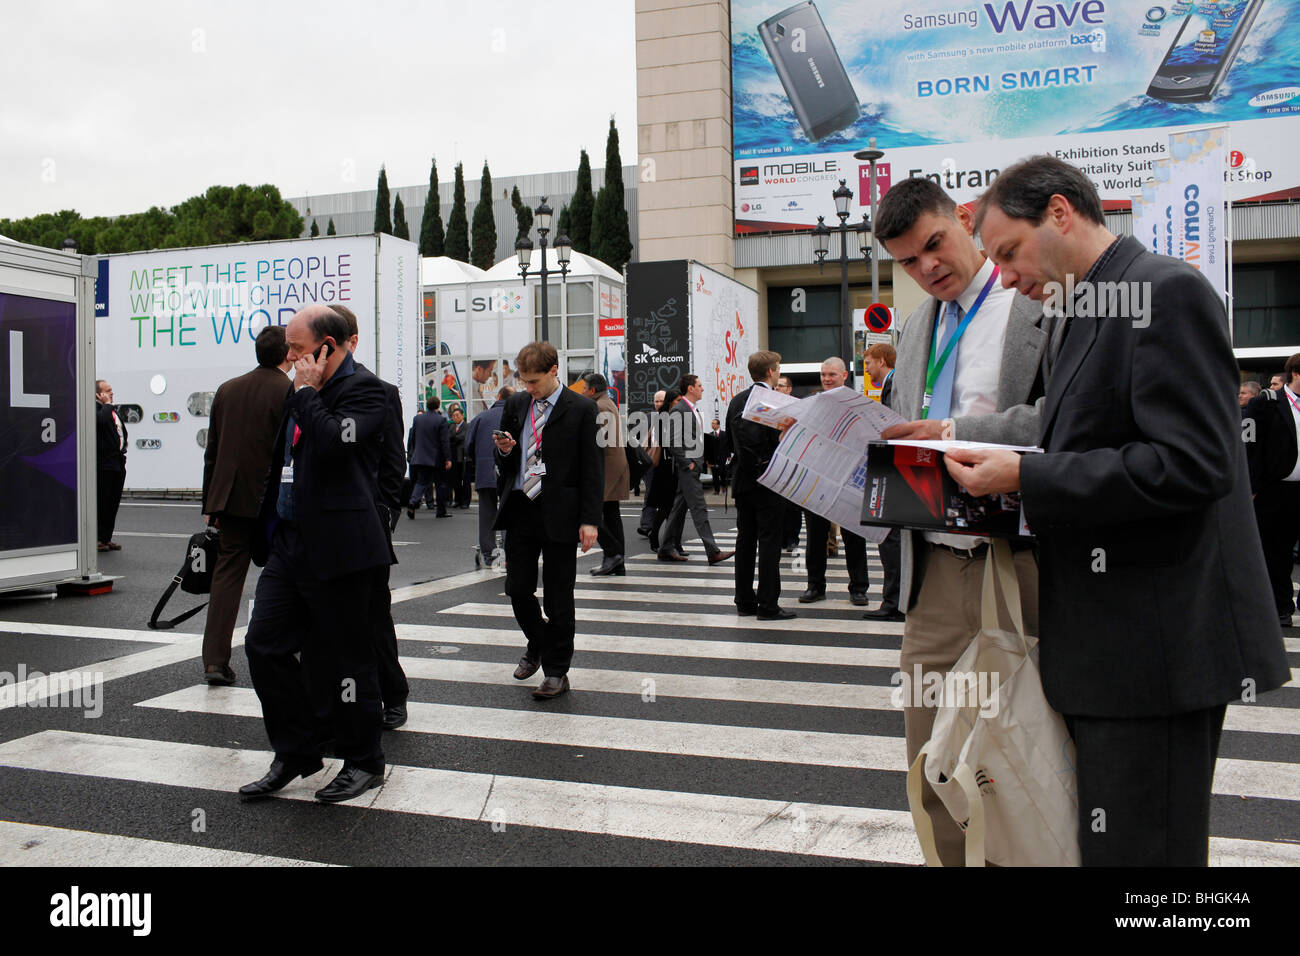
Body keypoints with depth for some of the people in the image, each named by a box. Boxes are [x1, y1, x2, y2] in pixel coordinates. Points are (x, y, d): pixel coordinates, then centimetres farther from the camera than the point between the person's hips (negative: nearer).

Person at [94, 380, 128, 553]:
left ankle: (106, 538, 18)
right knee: (101, 503, -5)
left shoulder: (113, 409, 19)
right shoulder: (95, 409, -10)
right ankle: (96, 539, 3)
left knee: (113, 503, 11)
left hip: (118, 462, 9)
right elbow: (101, 420, -32)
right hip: (103, 464, -9)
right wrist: (107, 404, -16)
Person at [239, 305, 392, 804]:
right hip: (289, 543, 9)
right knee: (265, 645, 8)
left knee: (346, 657, 2)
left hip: (337, 550, -9)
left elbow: (333, 445, -28)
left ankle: (363, 761, 19)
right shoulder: (304, 393, 16)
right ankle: (295, 753, 23)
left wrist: (307, 391, -15)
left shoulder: (363, 389, -10)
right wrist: (268, 530, 21)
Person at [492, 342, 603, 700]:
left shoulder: (581, 409, -5)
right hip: (519, 510, 4)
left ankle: (556, 671, 17)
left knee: (558, 597, 4)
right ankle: (537, 644, 37)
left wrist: (589, 520, -12)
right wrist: (504, 450, -7)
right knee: (517, 589, 9)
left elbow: (592, 467, -6)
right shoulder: (515, 405, 9)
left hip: (559, 513, -4)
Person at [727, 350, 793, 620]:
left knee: (745, 541, 11)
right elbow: (779, 441, -19)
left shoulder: (736, 401, 10)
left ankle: (744, 601, 16)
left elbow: (730, 441, 13)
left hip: (743, 480, 7)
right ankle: (768, 606, 1)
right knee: (769, 542, -2)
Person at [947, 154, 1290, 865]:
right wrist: (1011, 471, 6)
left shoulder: (1166, 291, -12)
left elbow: (1191, 464, -22)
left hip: (1155, 644, -10)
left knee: (1136, 847, -1)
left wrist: (1026, 478, -19)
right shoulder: (1091, 314, 18)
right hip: (1110, 647, 10)